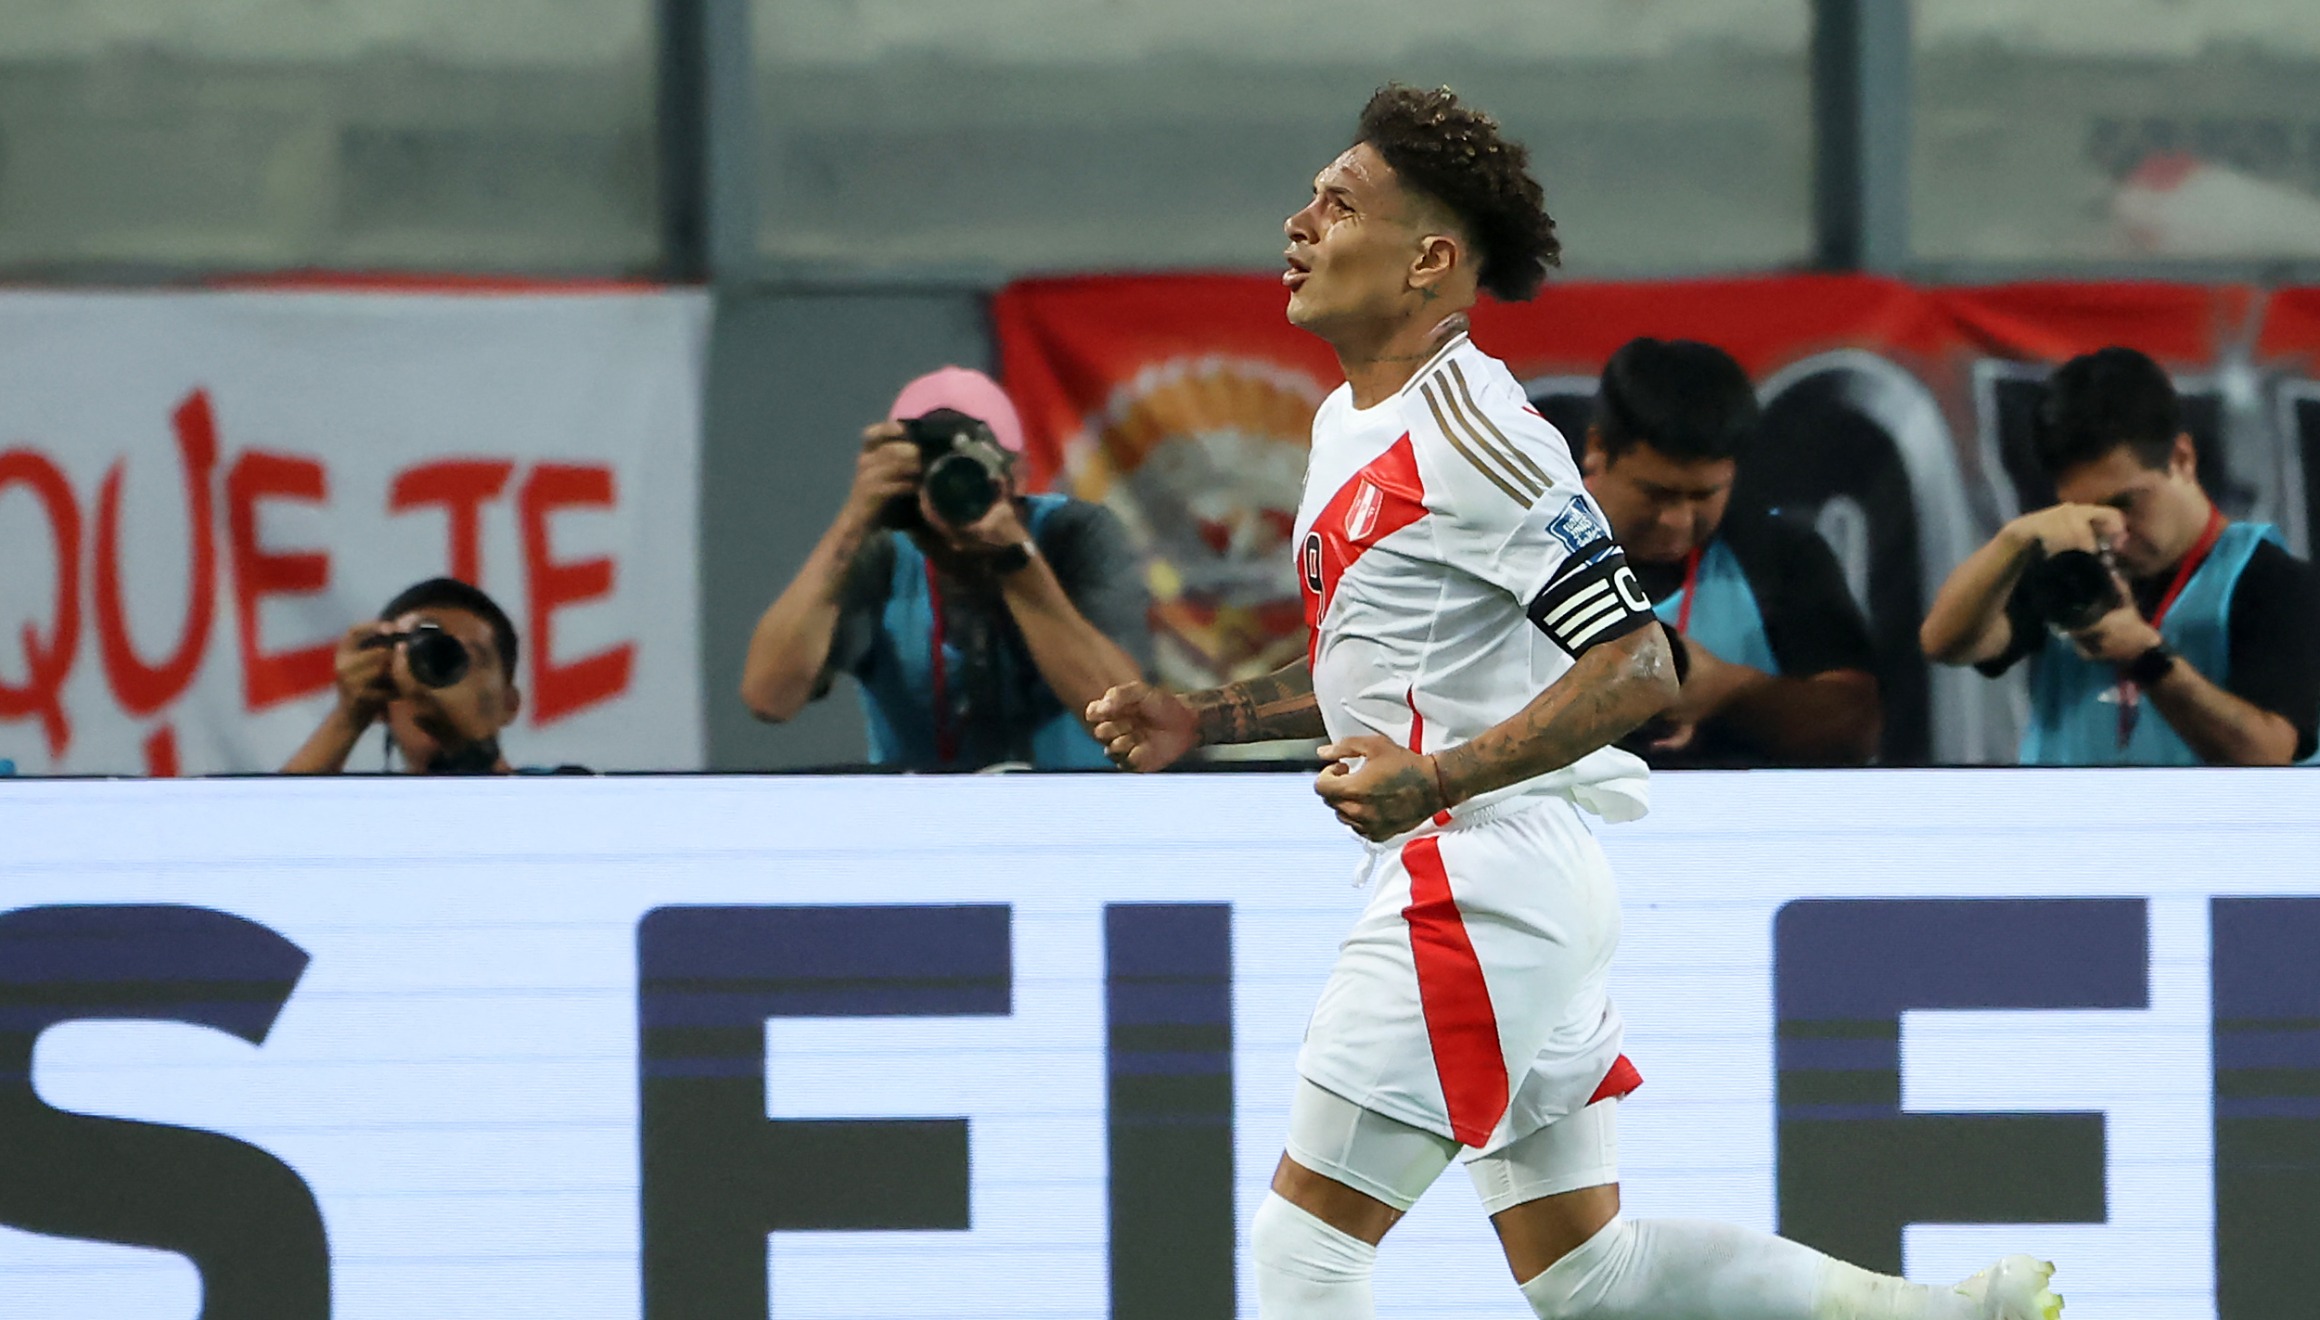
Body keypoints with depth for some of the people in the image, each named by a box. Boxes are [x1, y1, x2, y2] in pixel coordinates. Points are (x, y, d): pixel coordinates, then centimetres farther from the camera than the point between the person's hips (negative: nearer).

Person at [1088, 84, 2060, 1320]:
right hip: (1468, 884, 10)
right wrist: (1197, 720, 18)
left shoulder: (1466, 430, -14)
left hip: (1483, 876, -10)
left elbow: (1636, 667, -19)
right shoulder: (1346, 422, 17)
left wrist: (1437, 778, -27)